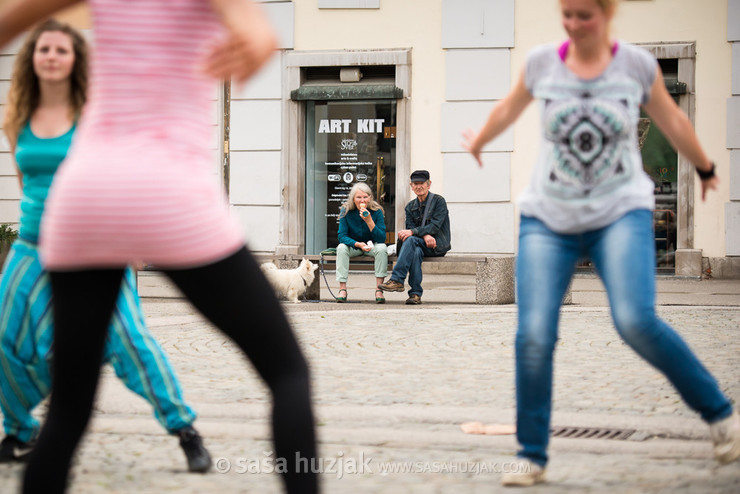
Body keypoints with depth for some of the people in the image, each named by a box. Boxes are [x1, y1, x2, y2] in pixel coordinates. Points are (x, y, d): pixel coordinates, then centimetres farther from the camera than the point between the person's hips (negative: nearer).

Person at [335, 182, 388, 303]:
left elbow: (382, 239, -20)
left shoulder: (377, 211, -14)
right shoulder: (346, 212, -13)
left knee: (382, 248, -31)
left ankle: (379, 290, -32)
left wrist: (369, 221, -34)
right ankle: (342, 289, -31)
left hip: (372, 246, 0)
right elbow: (341, 236, -17)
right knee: (341, 247, -30)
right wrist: (358, 244, -34)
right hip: (353, 246, 0)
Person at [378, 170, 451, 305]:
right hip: (420, 244, 4)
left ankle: (396, 280, -39)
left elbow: (435, 226, -14)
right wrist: (425, 235, -20)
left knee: (411, 240, -32)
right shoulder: (410, 207, 15)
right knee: (416, 252, -33)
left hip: (438, 244, -4)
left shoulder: (439, 201, -2)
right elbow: (410, 227, 2)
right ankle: (415, 294, -35)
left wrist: (413, 232, -26)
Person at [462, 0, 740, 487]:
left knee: (636, 321, -23)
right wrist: (476, 144, 39)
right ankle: (532, 456, 3)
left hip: (621, 212, -2)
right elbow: (508, 109, 22)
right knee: (534, 335, -12)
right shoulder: (541, 63, 1)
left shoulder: (637, 64, -1)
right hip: (549, 218, 2)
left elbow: (671, 119, 17)